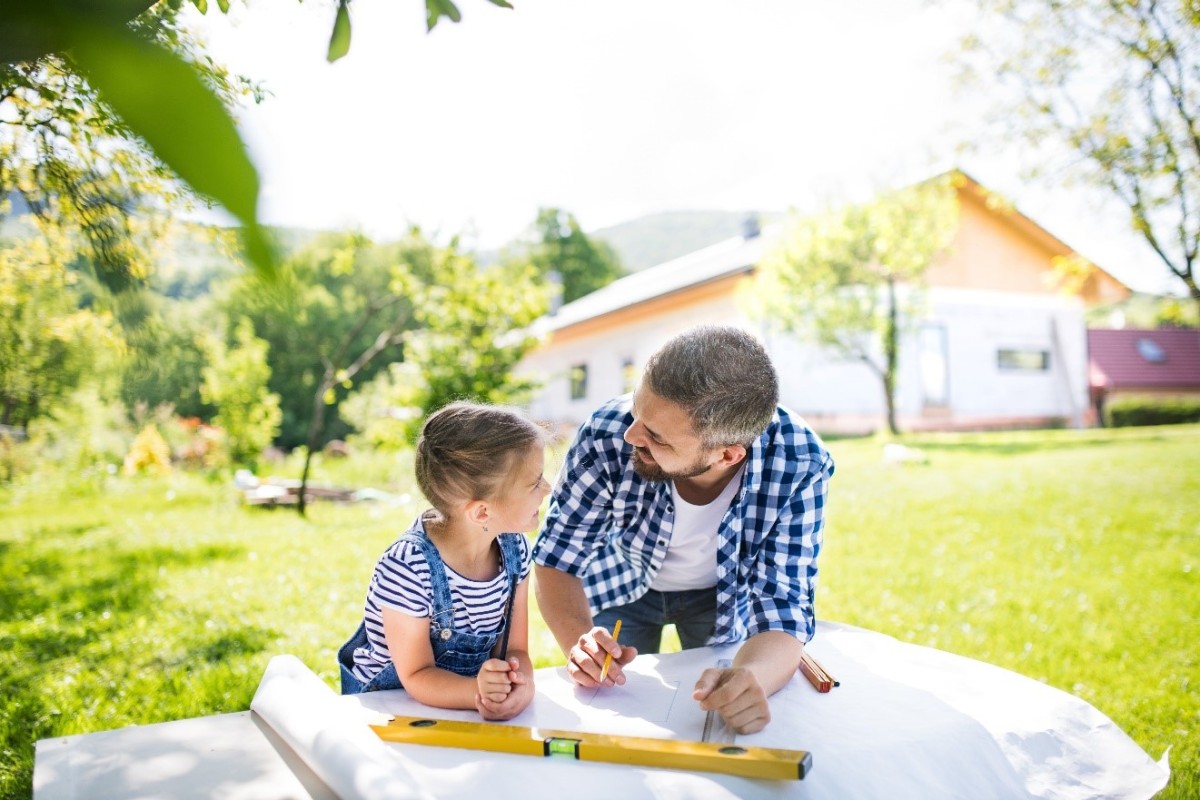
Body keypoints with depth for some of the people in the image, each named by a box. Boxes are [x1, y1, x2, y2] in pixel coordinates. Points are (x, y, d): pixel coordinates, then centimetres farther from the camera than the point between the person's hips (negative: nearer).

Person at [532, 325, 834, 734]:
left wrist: (752, 677, -54)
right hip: (623, 584, 0)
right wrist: (579, 641, -43)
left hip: (722, 595, 0)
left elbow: (782, 606, -31)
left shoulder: (799, 467, -35)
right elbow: (557, 556, -23)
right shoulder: (608, 433, -36)